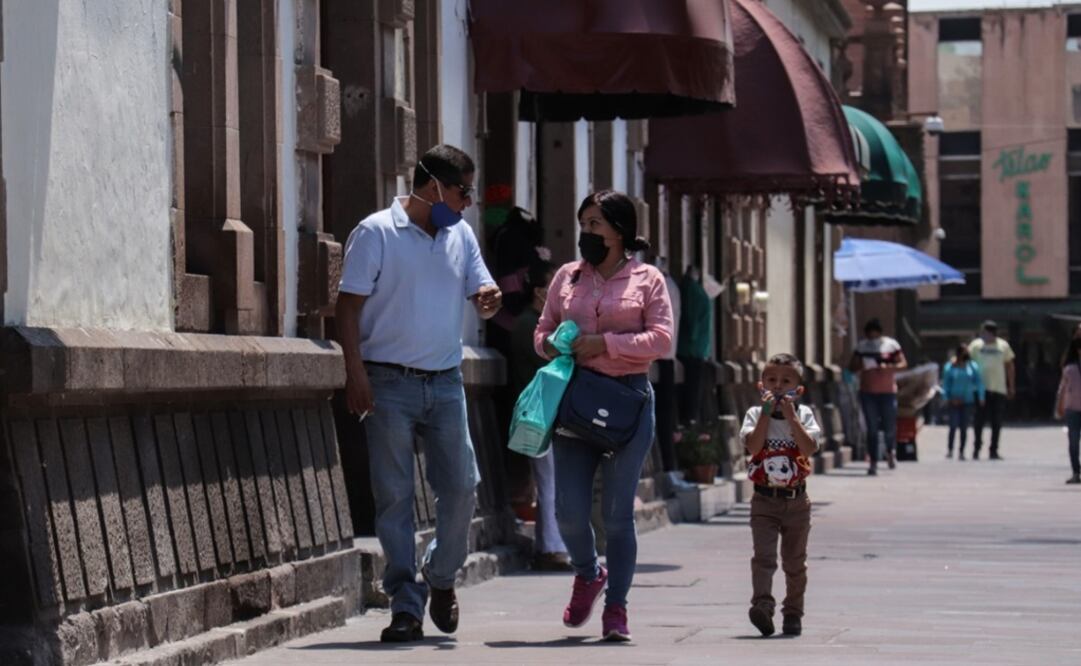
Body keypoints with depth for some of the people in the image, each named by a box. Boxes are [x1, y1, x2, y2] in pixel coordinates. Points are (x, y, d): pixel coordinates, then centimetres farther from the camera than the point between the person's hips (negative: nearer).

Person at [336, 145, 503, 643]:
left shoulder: (460, 235, 11)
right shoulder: (376, 233, -6)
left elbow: (482, 293, 14)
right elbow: (349, 306, -7)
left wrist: (488, 299, -11)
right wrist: (355, 373, -16)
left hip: (445, 382, 5)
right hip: (390, 382, -5)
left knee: (461, 486, 2)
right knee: (394, 496, -2)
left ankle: (441, 578, 26)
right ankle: (406, 608, 1)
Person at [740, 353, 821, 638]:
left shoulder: (803, 414, 2)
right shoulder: (756, 414, 1)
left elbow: (810, 448, -14)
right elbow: (753, 446, -16)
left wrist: (790, 417, -16)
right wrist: (767, 414, -16)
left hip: (796, 500, 2)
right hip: (765, 499, -1)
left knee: (795, 561, 10)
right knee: (764, 555, -16)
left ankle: (793, 614, 20)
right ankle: (762, 604, -27)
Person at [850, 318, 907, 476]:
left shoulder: (891, 345, 0)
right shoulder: (862, 346, 6)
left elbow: (903, 364, -3)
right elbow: (852, 367, 8)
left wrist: (888, 367, -22)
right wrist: (861, 365, -15)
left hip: (887, 391, -1)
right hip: (868, 392, 1)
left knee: (889, 427, -1)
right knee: (872, 428, -2)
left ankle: (891, 451, 30)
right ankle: (873, 462, 3)